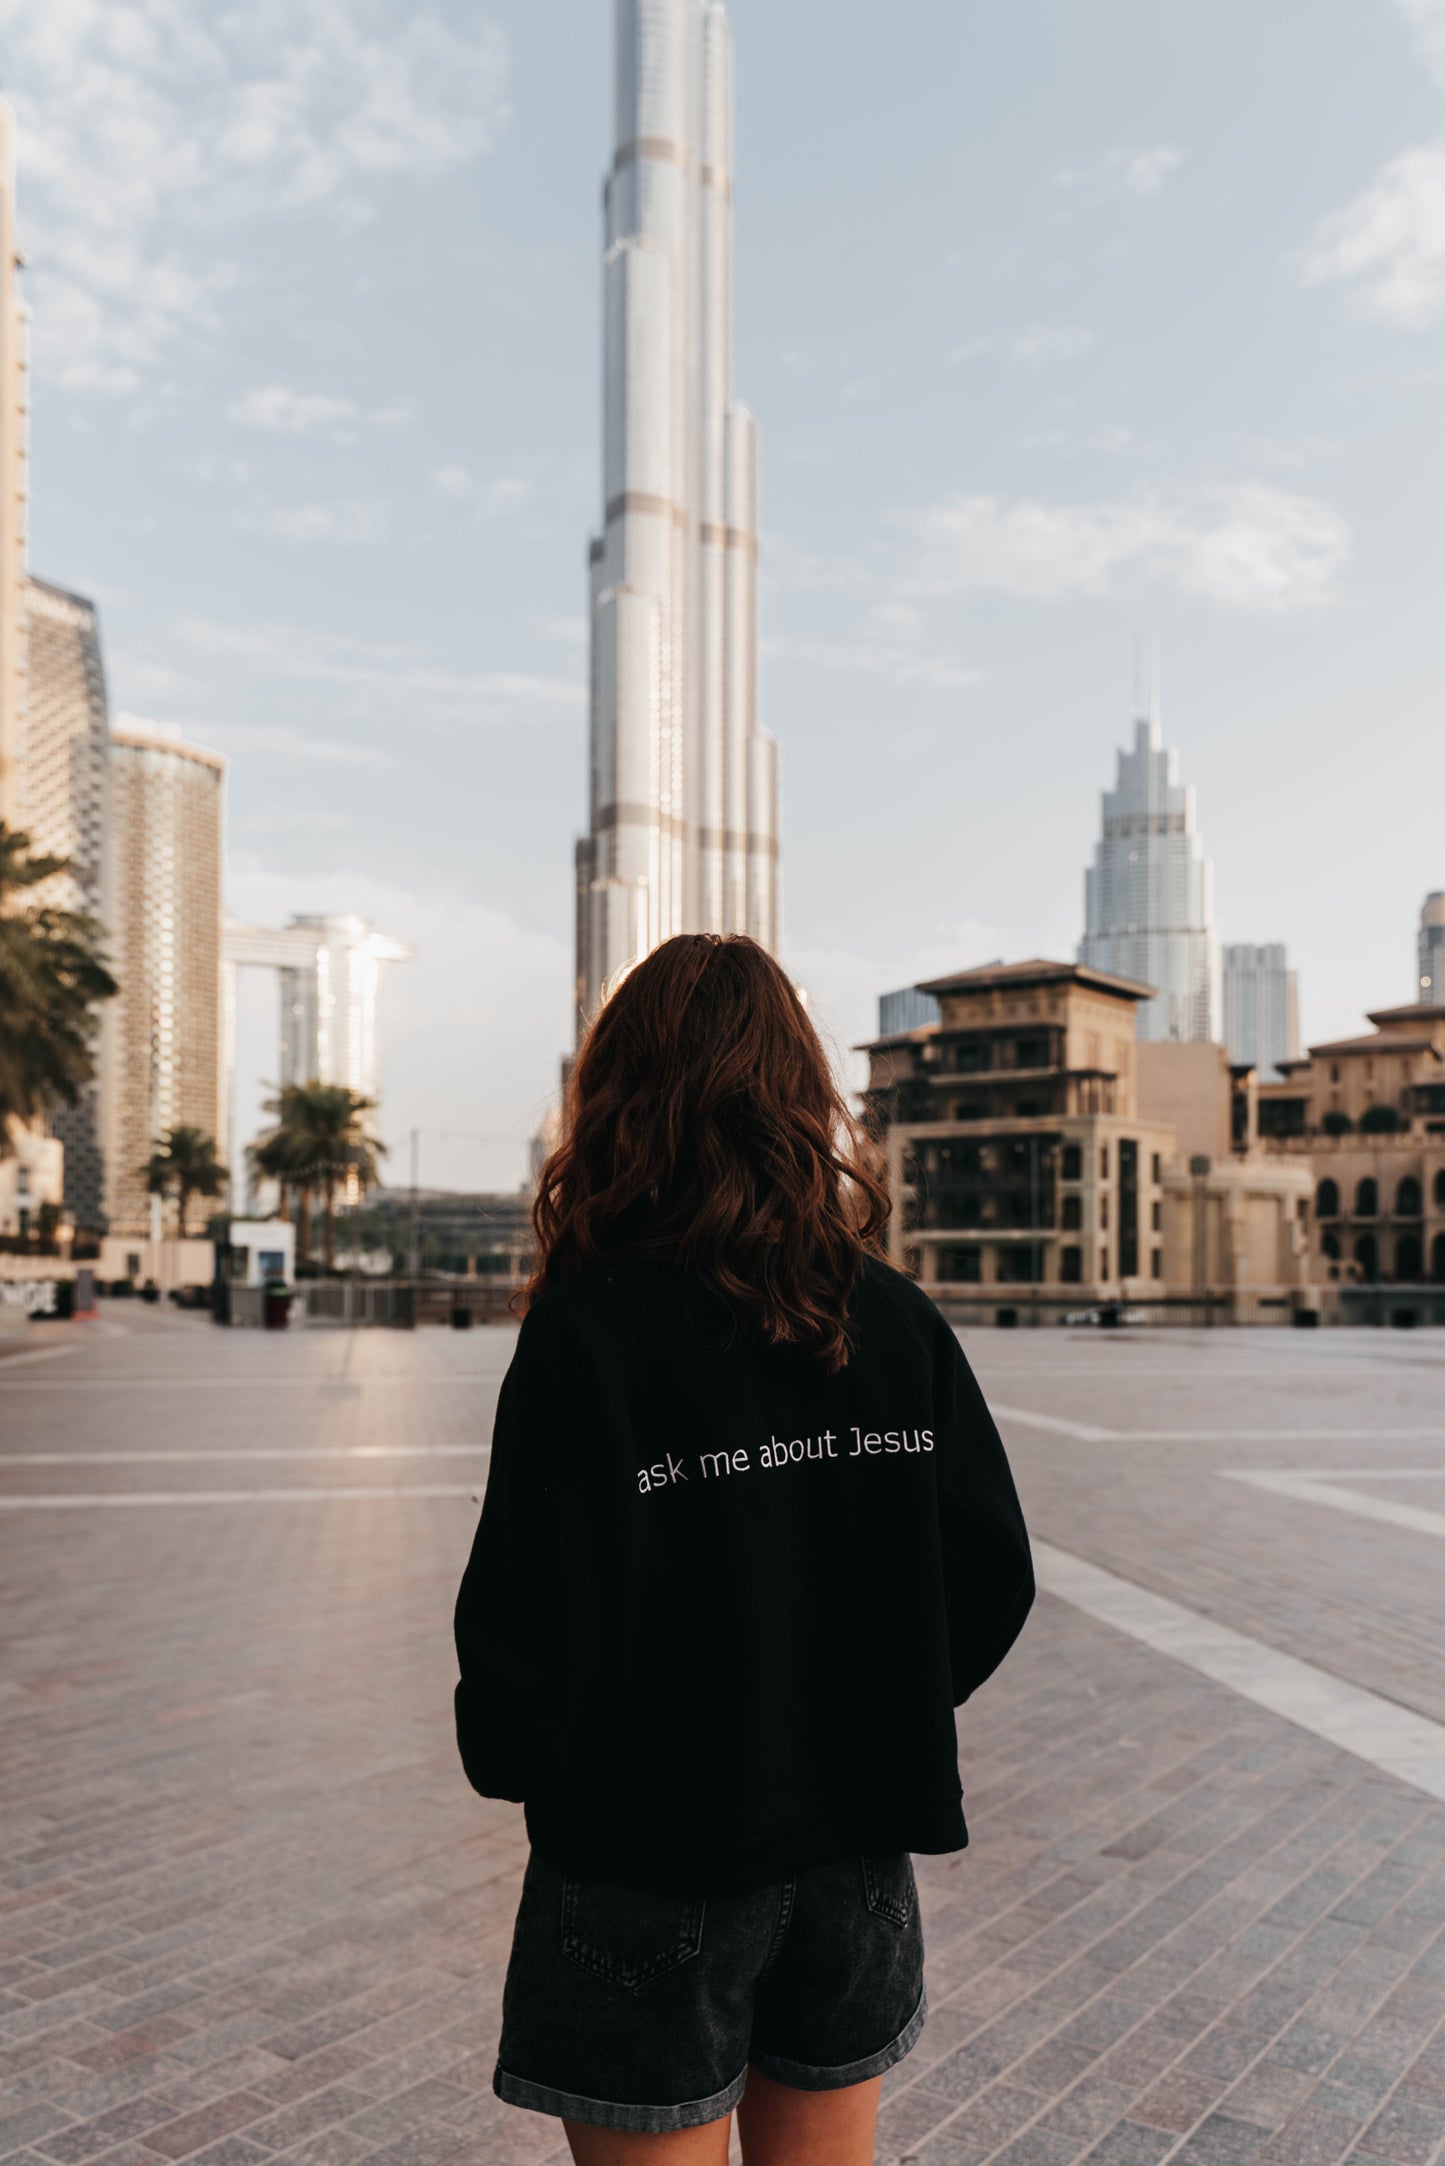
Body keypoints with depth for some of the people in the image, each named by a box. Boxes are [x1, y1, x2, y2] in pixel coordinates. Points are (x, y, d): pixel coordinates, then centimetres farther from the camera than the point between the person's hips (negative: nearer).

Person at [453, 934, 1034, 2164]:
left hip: (654, 1868, -4)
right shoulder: (895, 1318, -5)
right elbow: (993, 1576, -1)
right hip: (854, 1853, 5)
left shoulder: (587, 1335, -19)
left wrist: (508, 1761, 2)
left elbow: (536, 1629, -19)